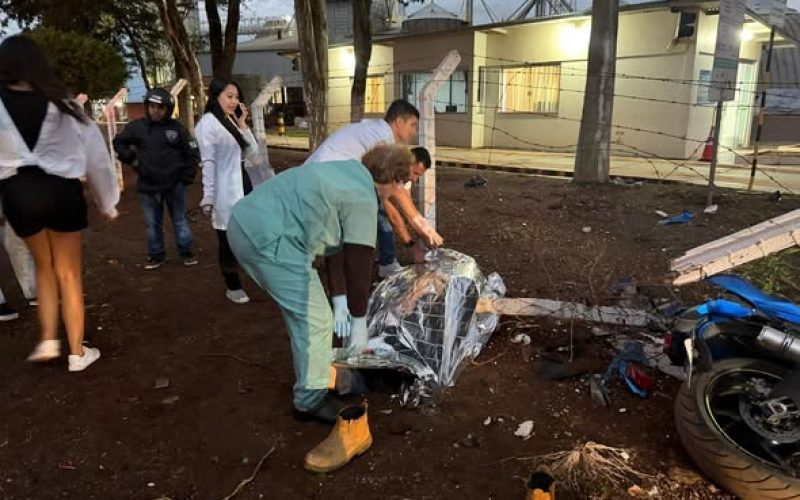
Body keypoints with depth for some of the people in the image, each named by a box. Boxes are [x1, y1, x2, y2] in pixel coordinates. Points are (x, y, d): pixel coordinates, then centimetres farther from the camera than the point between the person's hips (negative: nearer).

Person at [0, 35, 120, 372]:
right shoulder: (61, 105, 0)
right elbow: (94, 152, 5)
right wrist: (107, 200, 14)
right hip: (61, 190, -1)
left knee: (44, 266, 23)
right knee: (69, 273, 10)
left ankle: (48, 341, 17)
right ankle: (77, 352, 16)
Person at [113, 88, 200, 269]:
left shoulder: (177, 127, -4)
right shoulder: (136, 126, 0)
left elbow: (192, 152, 1)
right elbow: (118, 142, 14)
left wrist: (187, 176, -5)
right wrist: (131, 159, 1)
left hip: (175, 184, -1)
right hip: (148, 186, 2)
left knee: (180, 221, 10)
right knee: (152, 224, 10)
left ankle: (186, 252, 21)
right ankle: (156, 255, 22)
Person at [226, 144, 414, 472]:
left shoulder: (348, 174, 19)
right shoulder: (362, 197, -10)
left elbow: (337, 244, 20)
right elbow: (359, 263, -6)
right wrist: (359, 320, 7)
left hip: (246, 221, 11)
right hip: (267, 238, -11)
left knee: (303, 313, 23)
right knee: (314, 320, 0)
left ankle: (315, 378, 39)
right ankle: (312, 399, 16)